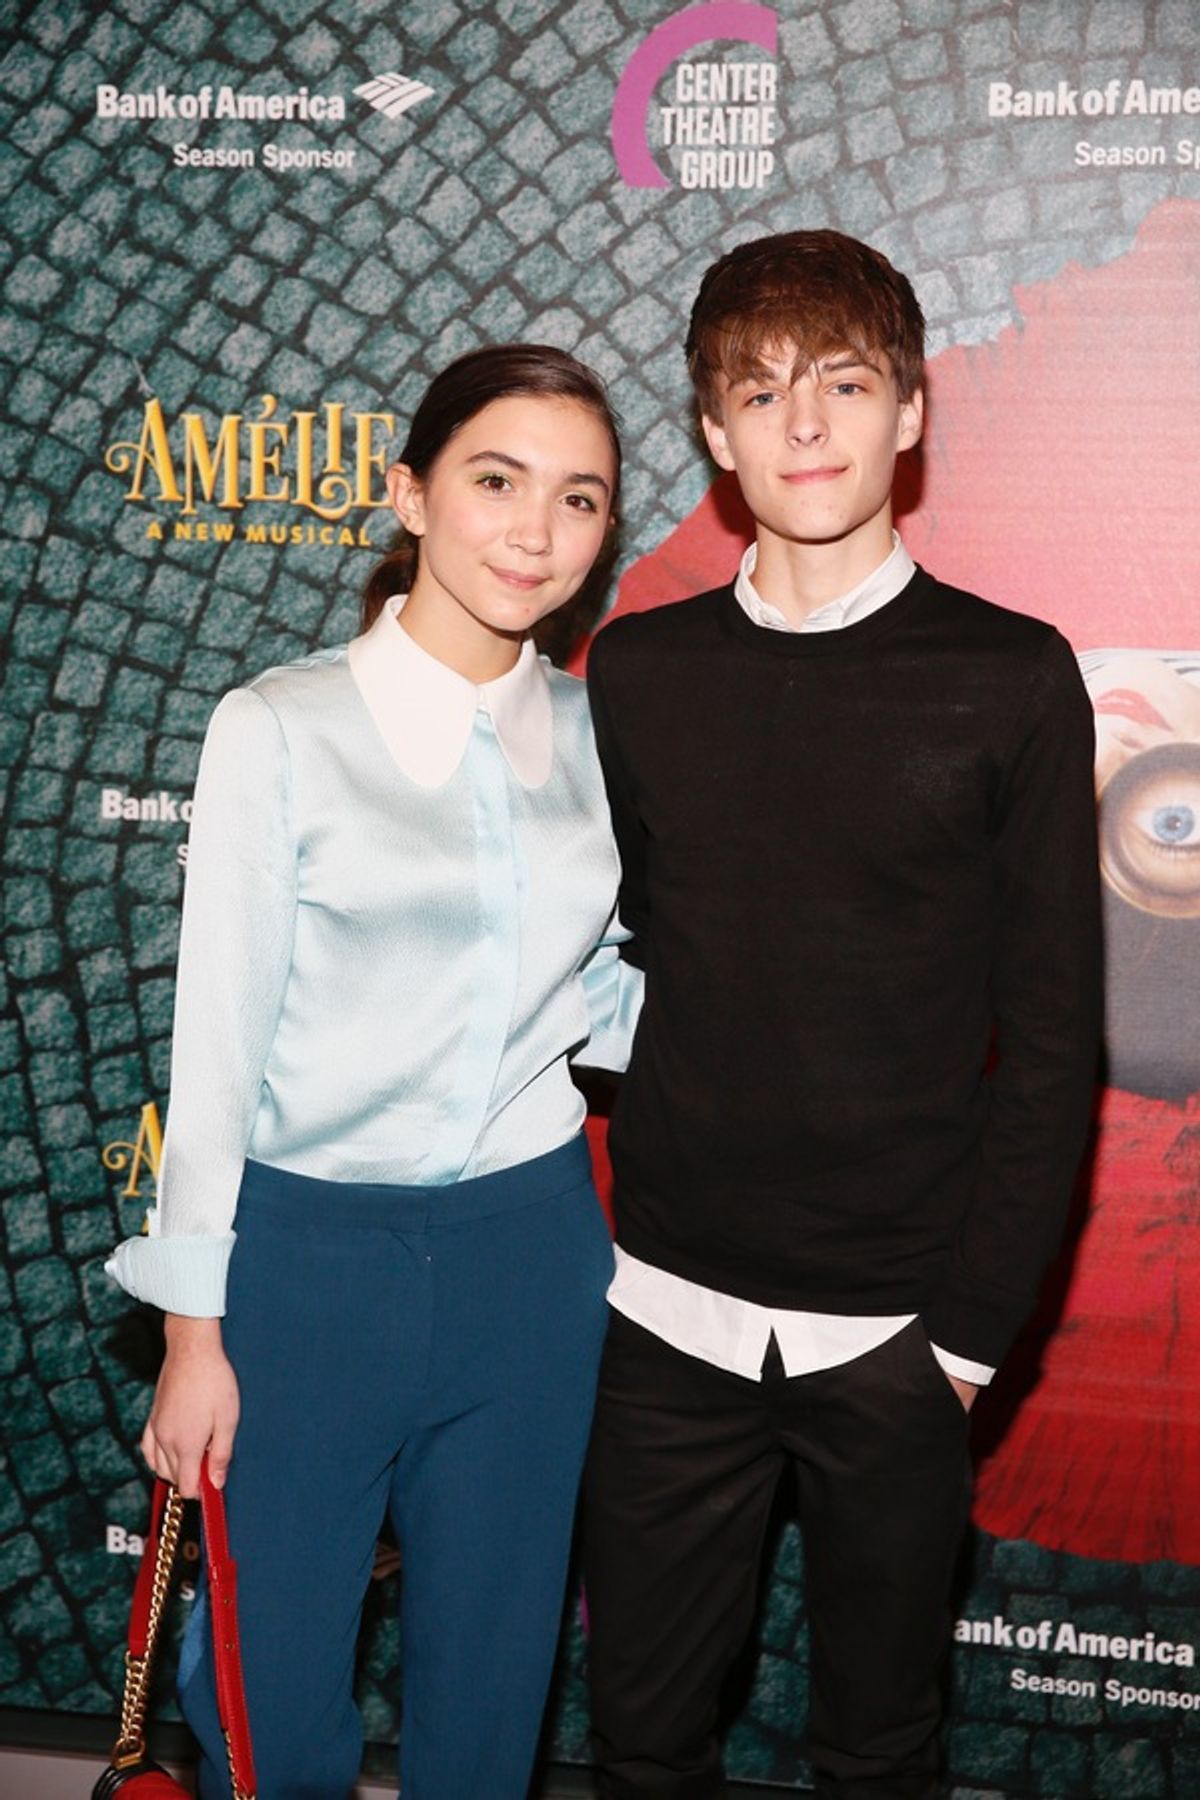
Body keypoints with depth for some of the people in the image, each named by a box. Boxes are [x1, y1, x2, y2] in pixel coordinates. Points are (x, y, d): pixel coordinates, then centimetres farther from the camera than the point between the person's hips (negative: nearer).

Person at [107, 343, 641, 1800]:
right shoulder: (281, 728, -7)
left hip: (530, 1251, 3)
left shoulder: (597, 735, 4)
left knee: (489, 1675, 16)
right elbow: (218, 1037, -6)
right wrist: (196, 1326, -6)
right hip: (313, 1248, -3)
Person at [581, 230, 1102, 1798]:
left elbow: (1051, 1030, -4)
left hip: (891, 1328, -2)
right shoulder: (638, 670, 3)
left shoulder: (1011, 680, -5)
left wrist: (979, 1319, -6)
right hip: (668, 1313, 2)